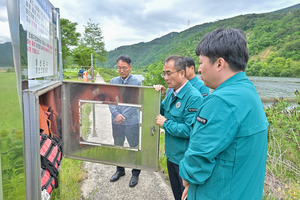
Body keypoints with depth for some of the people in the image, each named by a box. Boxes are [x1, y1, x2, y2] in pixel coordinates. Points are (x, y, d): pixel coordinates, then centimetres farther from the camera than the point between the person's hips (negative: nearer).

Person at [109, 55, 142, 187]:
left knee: (134, 148, 7)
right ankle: (120, 170, 39)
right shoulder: (113, 82, 5)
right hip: (116, 122, 4)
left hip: (132, 122, -4)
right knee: (117, 147, 18)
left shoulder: (137, 83, -6)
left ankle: (135, 174, 27)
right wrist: (116, 114, -16)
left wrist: (122, 116, -16)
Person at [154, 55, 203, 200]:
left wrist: (166, 123, -18)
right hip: (172, 155, 8)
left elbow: (190, 130, -28)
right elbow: (160, 112, 12)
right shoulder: (171, 94, 4)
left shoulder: (194, 97, -23)